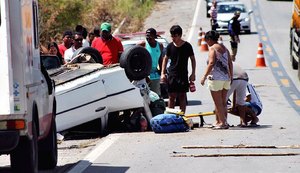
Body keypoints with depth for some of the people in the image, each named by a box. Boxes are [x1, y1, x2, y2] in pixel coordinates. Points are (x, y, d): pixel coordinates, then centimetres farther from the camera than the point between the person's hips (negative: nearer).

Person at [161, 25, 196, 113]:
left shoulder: (187, 46, -3)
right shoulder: (170, 46, 2)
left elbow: (193, 59, 6)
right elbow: (165, 59, 11)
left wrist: (193, 74, 0)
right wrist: (163, 73, 4)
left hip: (183, 75, -1)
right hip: (172, 75, 1)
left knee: (182, 96, 1)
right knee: (171, 96, 1)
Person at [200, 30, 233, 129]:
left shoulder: (212, 48, -9)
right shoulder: (224, 48, 13)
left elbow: (211, 63, -18)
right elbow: (230, 64, 13)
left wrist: (204, 76, -15)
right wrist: (231, 76, 21)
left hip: (216, 78, -7)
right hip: (226, 79, 7)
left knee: (218, 103, -1)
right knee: (223, 103, 13)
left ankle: (222, 122, -3)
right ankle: (222, 122, 16)